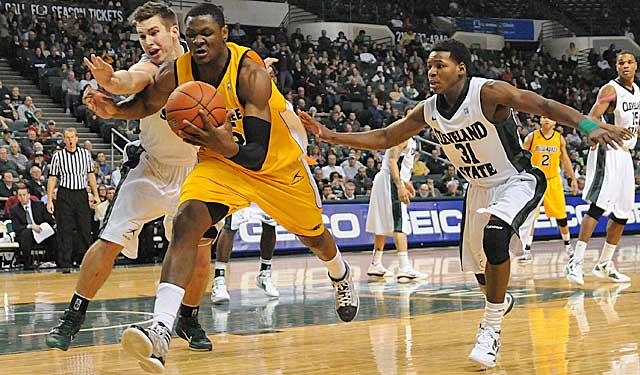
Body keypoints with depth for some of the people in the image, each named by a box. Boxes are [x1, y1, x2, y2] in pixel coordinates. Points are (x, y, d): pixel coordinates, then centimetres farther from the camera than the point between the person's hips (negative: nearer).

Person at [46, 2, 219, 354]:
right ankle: (73, 317, 5)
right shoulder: (150, 68, -22)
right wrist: (110, 80, -71)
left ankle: (188, 320, 17)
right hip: (148, 170, -2)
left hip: (192, 172, 2)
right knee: (108, 242, -8)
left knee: (200, 250, -5)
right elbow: (131, 79, -48)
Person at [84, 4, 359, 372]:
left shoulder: (251, 73, -34)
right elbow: (146, 104, 2)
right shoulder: (176, 73, -20)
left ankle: (342, 276, 59)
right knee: (187, 222, -26)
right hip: (220, 161, 2)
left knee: (313, 234, 21)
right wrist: (114, 109, -20)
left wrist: (226, 145, -59)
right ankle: (161, 331, -37)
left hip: (279, 160, -2)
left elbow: (257, 156, -38)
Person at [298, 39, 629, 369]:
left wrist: (588, 126, -47)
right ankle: (499, 302, 49)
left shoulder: (488, 93, -26)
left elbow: (545, 106, -31)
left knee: (495, 235, -32)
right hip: (480, 187, 7)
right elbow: (385, 138, 5)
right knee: (478, 256, 13)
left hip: (517, 181, -7)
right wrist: (331, 137, -4)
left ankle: (491, 329, -21)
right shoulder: (428, 111, -7)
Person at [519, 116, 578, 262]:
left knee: (561, 216, 7)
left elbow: (565, 160, 13)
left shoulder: (560, 139, 4)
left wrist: (573, 178, 12)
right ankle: (527, 251, -5)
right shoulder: (532, 137, -4)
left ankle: (568, 245, 27)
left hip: (553, 180, 2)